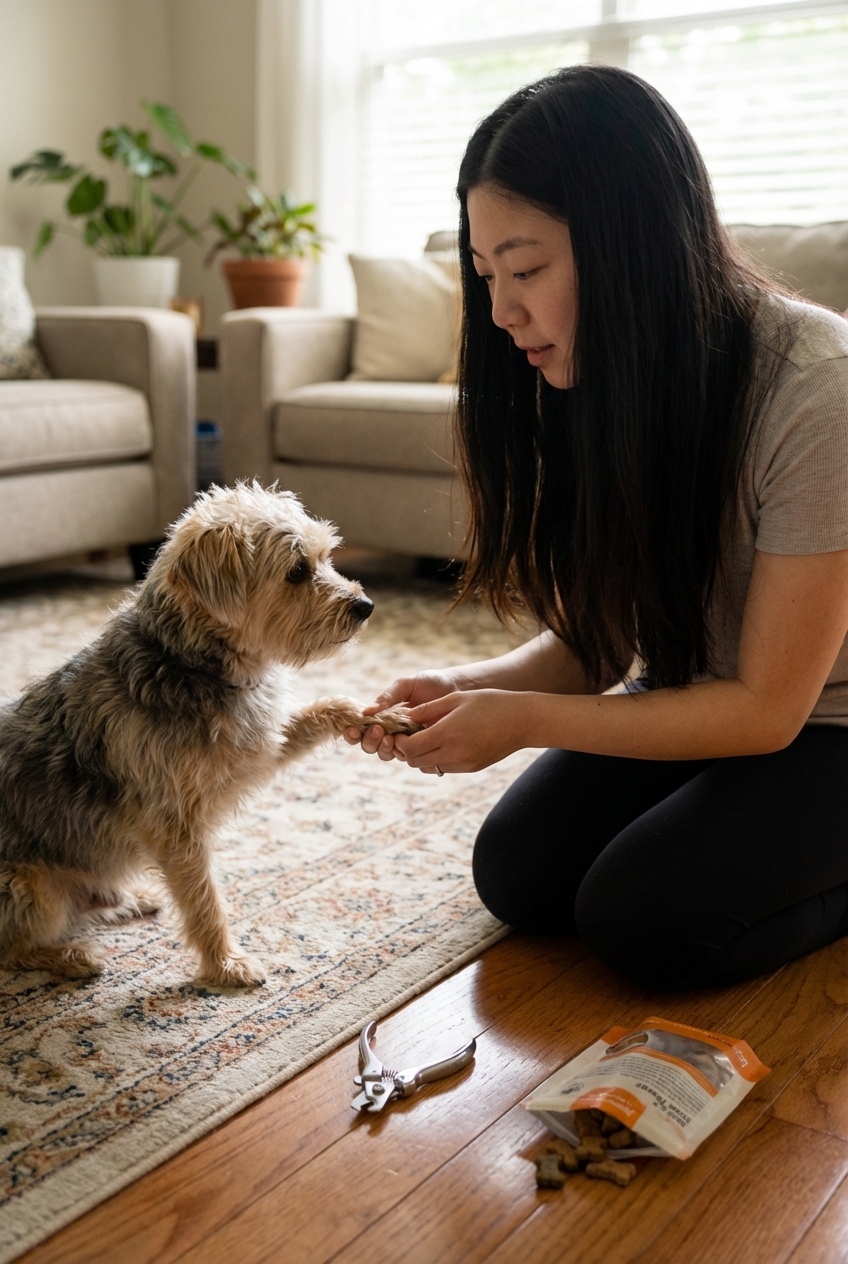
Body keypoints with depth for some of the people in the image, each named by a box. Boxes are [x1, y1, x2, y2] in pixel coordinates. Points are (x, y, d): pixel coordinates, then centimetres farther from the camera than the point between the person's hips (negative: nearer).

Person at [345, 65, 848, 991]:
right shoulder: (594, 381, -8)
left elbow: (766, 709, -24)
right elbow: (596, 644, -3)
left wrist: (525, 719, -28)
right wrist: (465, 689, -22)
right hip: (695, 697, 6)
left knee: (640, 918, -21)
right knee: (518, 873, -8)